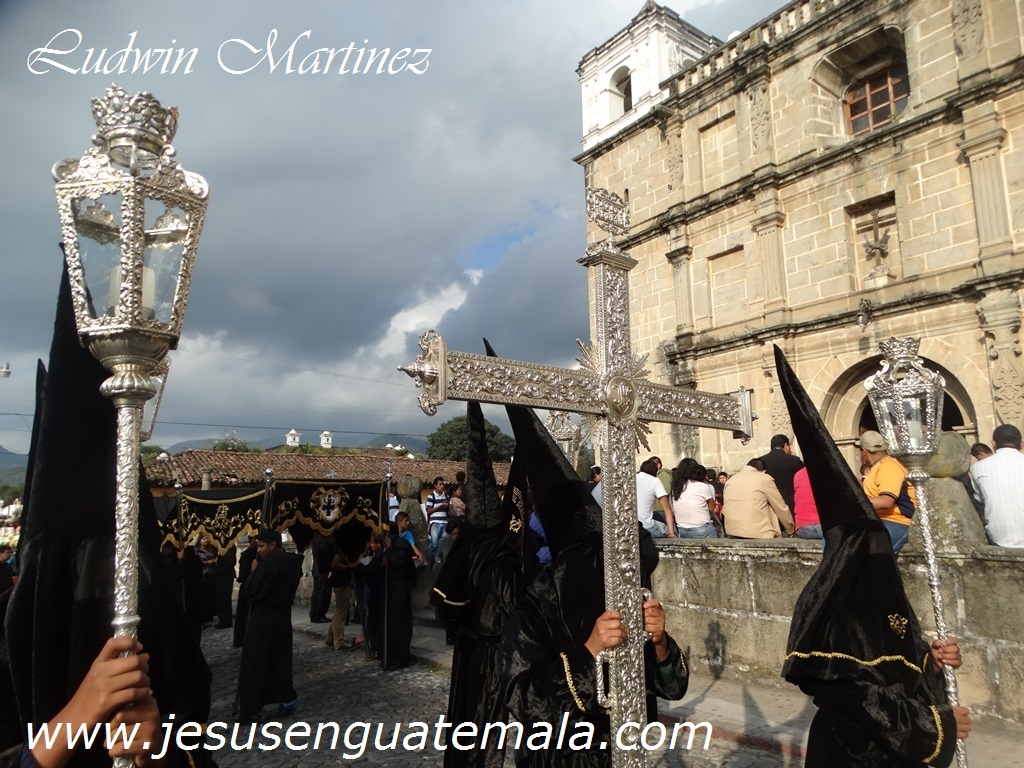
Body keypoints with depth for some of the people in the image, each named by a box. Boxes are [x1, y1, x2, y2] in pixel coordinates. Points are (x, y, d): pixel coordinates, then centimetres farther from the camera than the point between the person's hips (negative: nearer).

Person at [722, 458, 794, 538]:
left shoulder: (730, 481, 15)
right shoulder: (764, 478, 1)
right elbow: (781, 508, 7)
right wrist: (790, 531, 21)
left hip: (733, 535, 5)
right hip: (758, 535, -5)